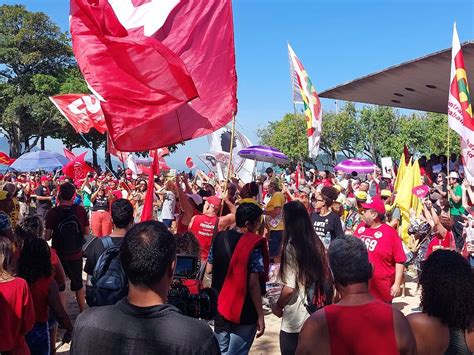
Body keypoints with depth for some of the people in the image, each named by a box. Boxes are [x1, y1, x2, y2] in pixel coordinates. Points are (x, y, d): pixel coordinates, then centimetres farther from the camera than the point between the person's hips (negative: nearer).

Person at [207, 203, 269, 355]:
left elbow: (208, 270, 8)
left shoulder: (220, 238, 0)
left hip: (220, 307, 6)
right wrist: (260, 315, -13)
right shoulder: (254, 245, -18)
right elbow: (253, 284, -20)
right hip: (244, 313, -6)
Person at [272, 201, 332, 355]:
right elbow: (326, 277, 6)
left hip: (295, 320, -6)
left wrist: (278, 306, -2)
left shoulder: (291, 248, -17)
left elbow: (289, 288, -19)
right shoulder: (317, 244, 0)